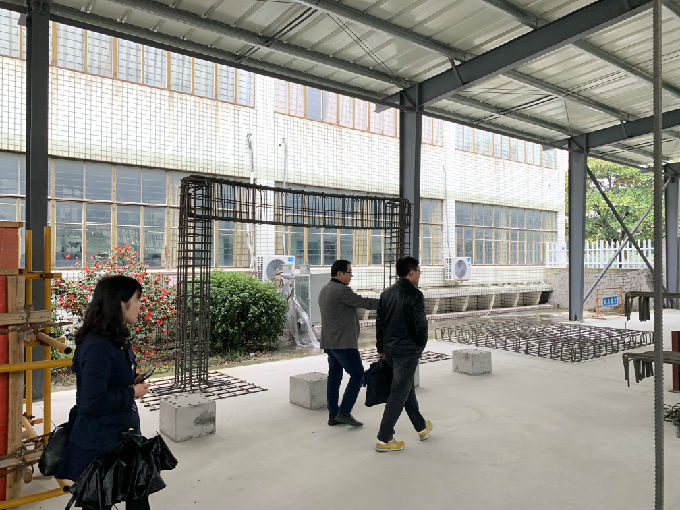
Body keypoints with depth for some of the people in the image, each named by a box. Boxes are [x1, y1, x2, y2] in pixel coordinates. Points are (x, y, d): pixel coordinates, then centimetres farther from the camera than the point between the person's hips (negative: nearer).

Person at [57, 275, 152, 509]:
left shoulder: (117, 340, 4)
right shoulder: (98, 346, -26)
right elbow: (92, 403, -29)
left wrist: (132, 381, 2)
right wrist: (132, 393, -18)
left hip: (122, 435, 9)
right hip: (99, 445, -9)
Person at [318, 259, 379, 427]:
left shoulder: (324, 290, 12)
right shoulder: (342, 290, -17)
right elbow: (365, 303, -15)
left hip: (330, 342, 9)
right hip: (343, 342, -9)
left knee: (334, 376, 11)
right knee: (357, 375, 0)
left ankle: (333, 416, 16)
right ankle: (344, 412, 0)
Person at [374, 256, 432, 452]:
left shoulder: (386, 293, 6)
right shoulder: (415, 295, -15)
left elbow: (379, 323, 8)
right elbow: (420, 325, -17)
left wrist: (381, 348, 15)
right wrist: (421, 345, 2)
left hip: (390, 350, 8)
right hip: (408, 351, -7)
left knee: (408, 388, 21)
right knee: (398, 394, 0)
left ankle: (422, 427, 37)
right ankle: (384, 439, 5)